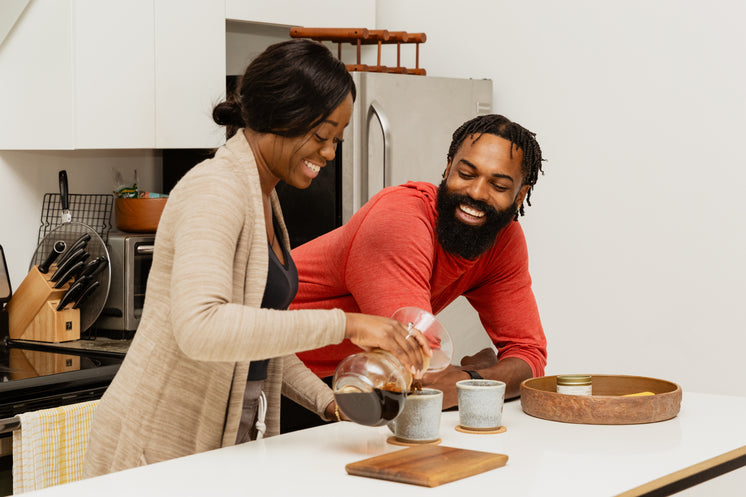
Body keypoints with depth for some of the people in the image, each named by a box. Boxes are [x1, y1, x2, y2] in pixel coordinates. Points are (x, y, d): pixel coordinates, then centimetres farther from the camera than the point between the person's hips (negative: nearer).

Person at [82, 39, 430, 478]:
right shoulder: (214, 190, -18)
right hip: (161, 448, -8)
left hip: (232, 438, 8)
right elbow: (200, 327, -34)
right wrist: (344, 325, -35)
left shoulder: (264, 196, 10)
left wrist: (327, 401, 3)